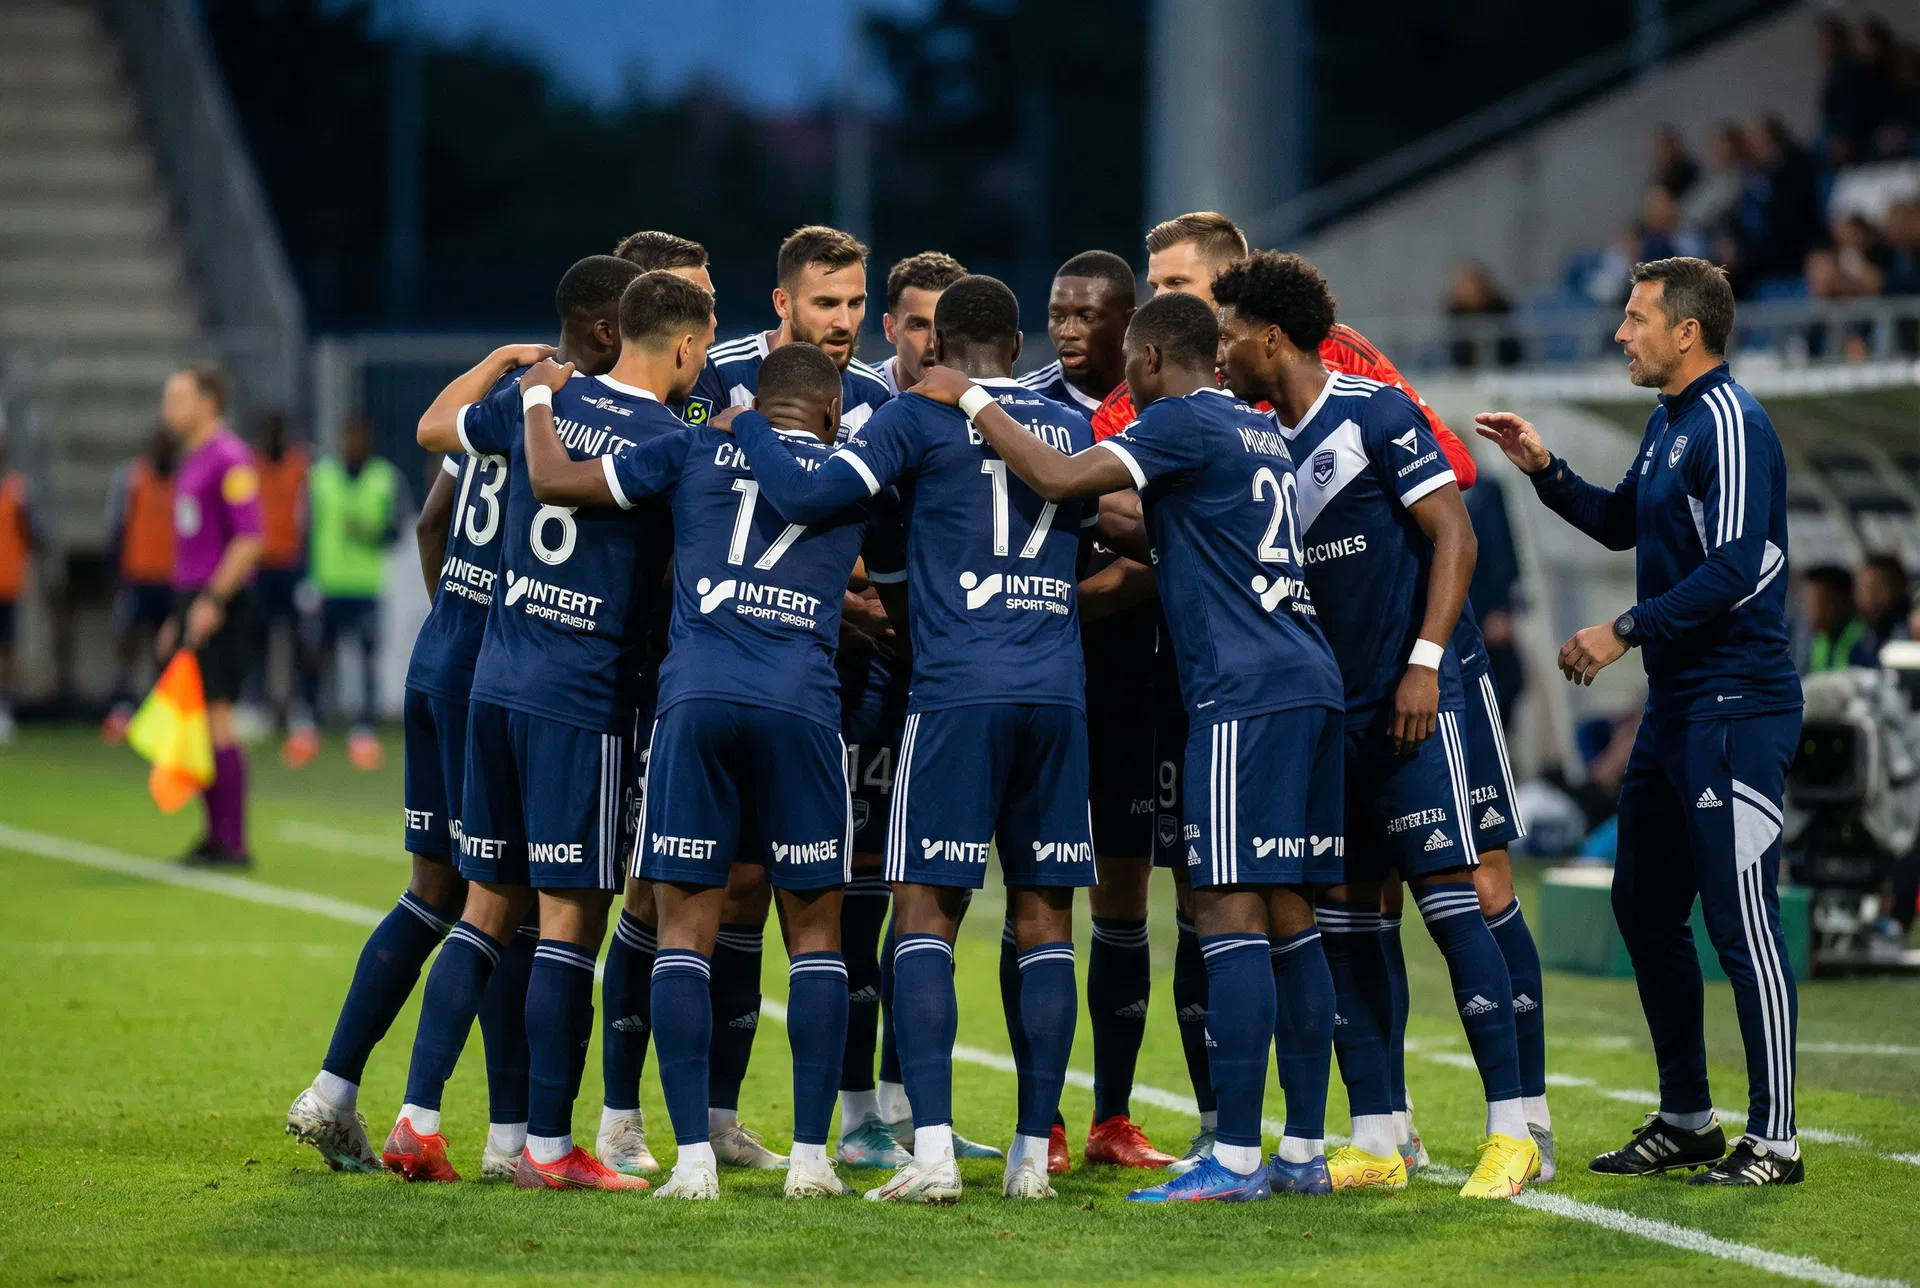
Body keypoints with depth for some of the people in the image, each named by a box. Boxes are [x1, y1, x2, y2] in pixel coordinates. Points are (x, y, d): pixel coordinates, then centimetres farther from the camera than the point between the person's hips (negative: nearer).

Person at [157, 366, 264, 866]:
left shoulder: (230, 459, -11)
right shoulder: (190, 461, 18)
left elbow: (249, 539, -18)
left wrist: (212, 599, -23)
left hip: (220, 608, -10)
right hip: (194, 604, 10)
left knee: (216, 720, -11)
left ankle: (233, 843, -10)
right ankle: (215, 837, 15)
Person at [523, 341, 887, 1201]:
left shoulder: (698, 450, 14)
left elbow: (552, 480, 15)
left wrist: (540, 395, 31)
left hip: (695, 698, 0)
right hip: (801, 705, 0)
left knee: (686, 929, 4)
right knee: (814, 930, 10)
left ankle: (693, 1156, -3)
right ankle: (811, 1155, 5)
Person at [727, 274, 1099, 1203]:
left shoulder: (919, 418, 0)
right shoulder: (1071, 428, 16)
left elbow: (805, 497, -9)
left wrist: (745, 426, 9)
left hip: (957, 693, -4)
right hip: (1059, 692, 4)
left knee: (925, 912, -2)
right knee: (1045, 918, 6)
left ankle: (933, 1149, -14)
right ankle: (1033, 1153, 6)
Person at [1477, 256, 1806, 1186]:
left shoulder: (1730, 425, -14)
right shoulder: (1668, 423, 15)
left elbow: (1733, 568, -22)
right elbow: (1622, 524, 31)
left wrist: (1627, 633, -18)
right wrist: (1545, 471, 17)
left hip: (1734, 710, -10)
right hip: (1674, 706, 10)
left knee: (1741, 922, -8)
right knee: (1644, 907, 14)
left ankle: (1774, 1138, -4)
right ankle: (1686, 1119, 24)